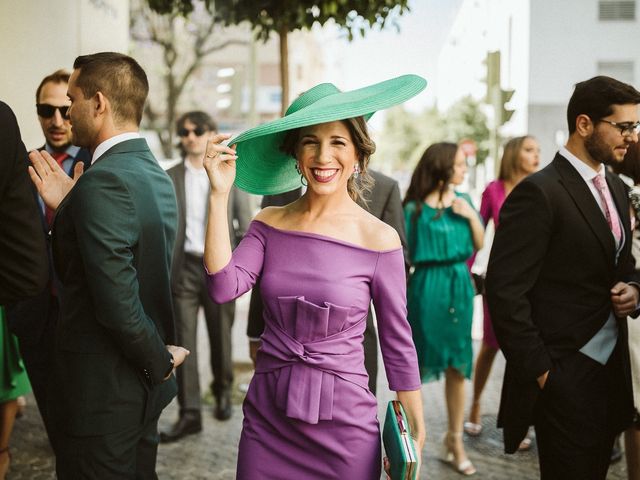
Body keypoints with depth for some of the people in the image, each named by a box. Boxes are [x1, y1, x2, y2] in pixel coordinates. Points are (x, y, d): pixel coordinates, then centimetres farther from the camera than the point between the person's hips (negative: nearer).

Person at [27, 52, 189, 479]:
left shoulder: (103, 182, -22)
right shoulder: (158, 176, 8)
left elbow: (118, 301, -26)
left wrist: (159, 361, -11)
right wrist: (66, 209, 3)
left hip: (103, 393, -9)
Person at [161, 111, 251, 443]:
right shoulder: (169, 178, 6)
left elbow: (245, 225, 4)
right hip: (183, 268, 1)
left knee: (221, 337, 11)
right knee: (183, 341, -2)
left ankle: (223, 392, 35)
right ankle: (189, 413, 4)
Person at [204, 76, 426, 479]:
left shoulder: (380, 239, -8)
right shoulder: (269, 225, 1)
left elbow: (398, 344, -2)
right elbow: (224, 287, -15)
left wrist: (414, 435, 1)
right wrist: (220, 194, -18)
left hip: (344, 424, -2)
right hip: (267, 418, 3)